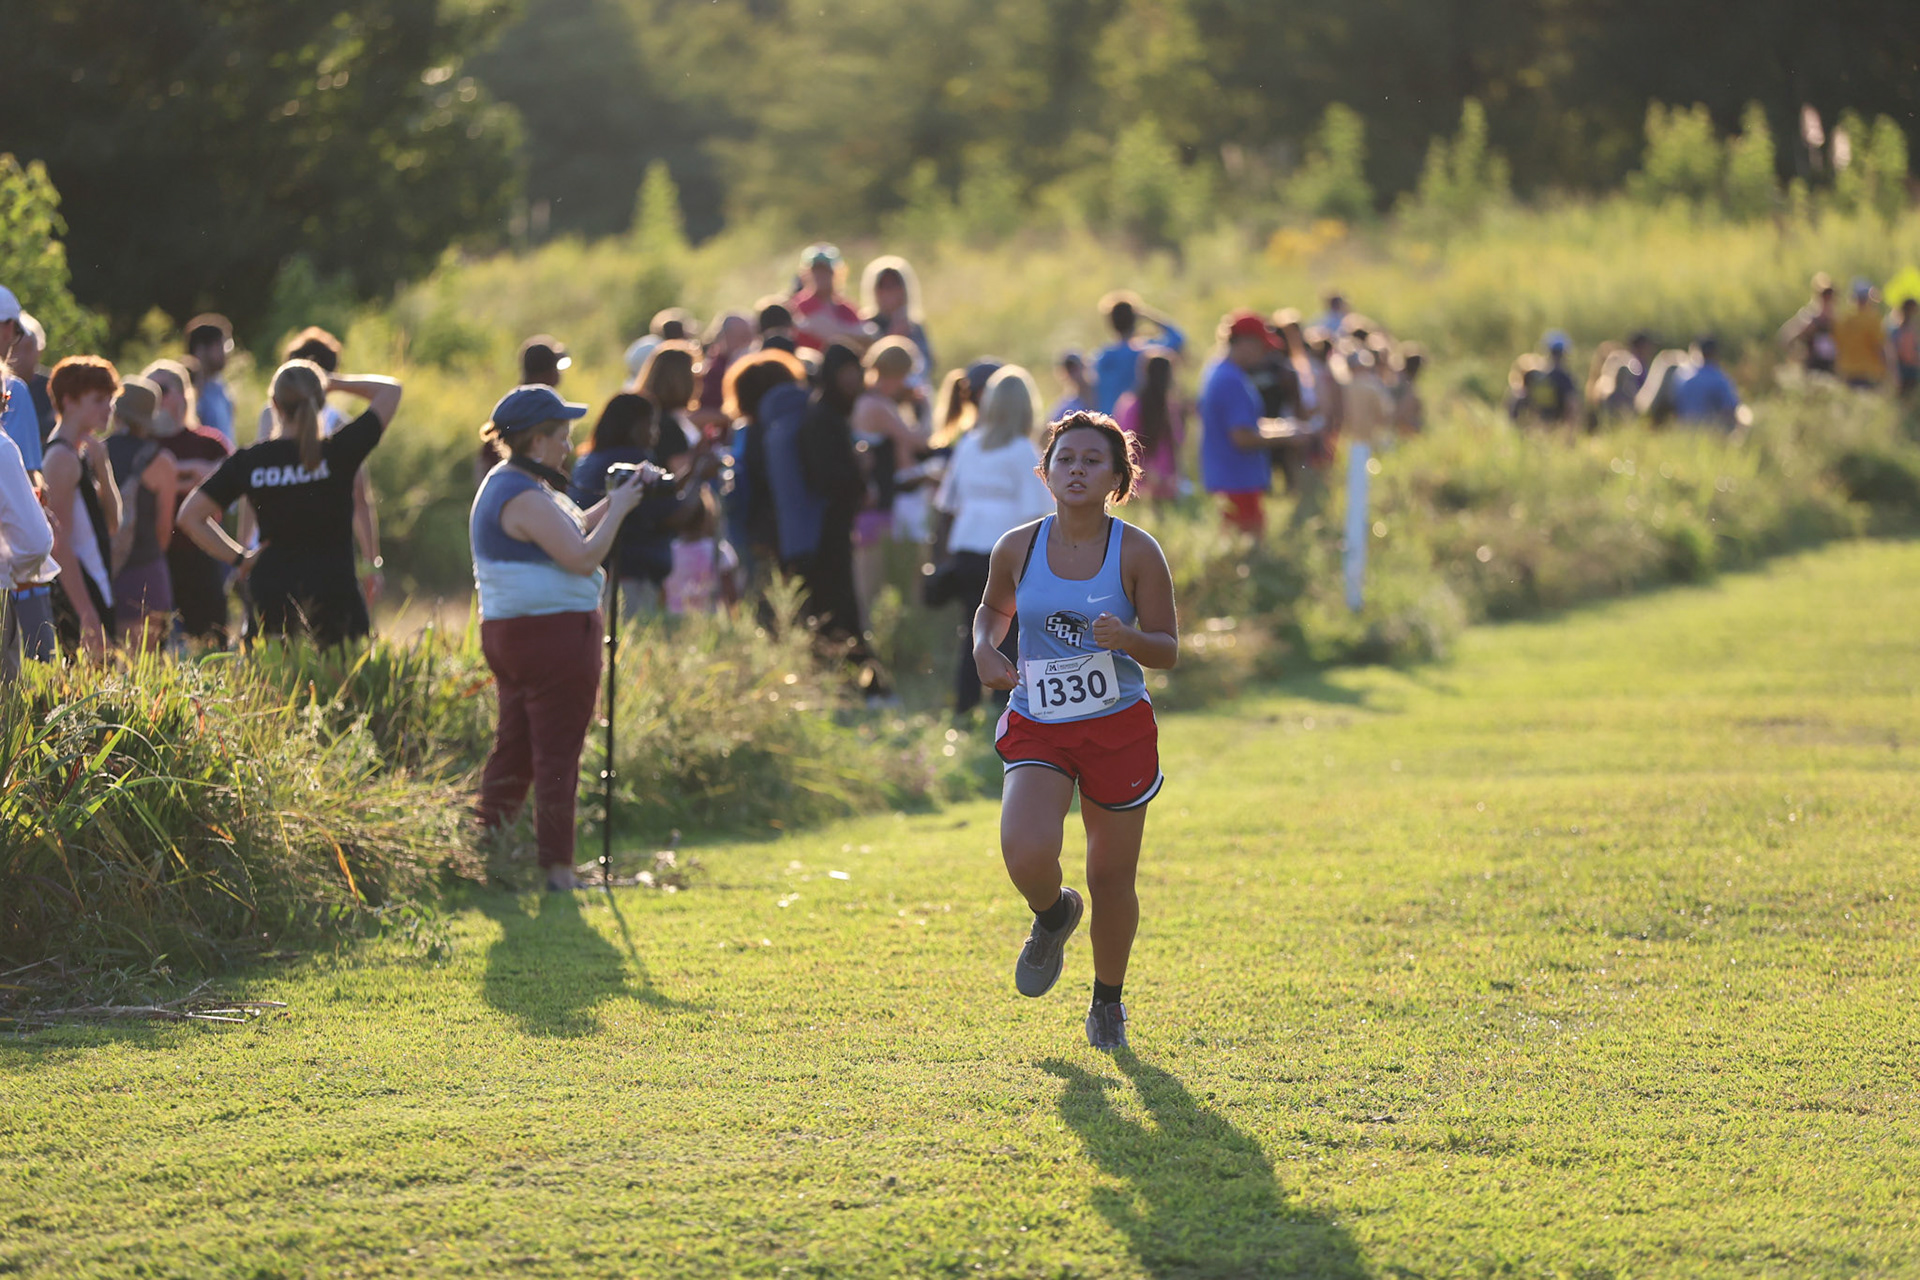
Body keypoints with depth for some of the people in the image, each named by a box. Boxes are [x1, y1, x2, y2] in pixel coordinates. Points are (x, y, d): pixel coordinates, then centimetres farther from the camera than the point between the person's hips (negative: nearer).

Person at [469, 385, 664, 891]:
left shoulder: (504, 484, 15)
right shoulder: (526, 497, -18)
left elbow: (572, 531, 21)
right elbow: (583, 556, -22)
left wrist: (617, 498, 11)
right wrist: (619, 509, -11)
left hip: (507, 633, 10)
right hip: (553, 637, -10)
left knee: (513, 746, 15)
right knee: (557, 753, -4)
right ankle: (555, 867, -1)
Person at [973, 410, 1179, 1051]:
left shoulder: (1137, 552, -8)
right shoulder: (1017, 548, -3)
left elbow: (1167, 648, -3)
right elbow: (994, 607, 18)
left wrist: (1126, 638, -25)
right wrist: (983, 647, -3)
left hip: (1119, 727, -1)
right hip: (1036, 729, 1)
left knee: (1112, 879, 7)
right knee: (1026, 854, -23)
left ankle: (1108, 1000, 33)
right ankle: (1053, 915, 15)